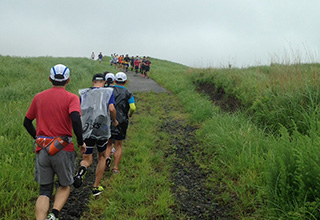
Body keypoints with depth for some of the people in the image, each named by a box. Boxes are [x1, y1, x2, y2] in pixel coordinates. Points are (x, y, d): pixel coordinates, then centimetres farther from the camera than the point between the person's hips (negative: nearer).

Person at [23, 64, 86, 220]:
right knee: (65, 185, 19)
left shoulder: (38, 97, 7)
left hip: (42, 150, 3)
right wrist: (81, 142, -10)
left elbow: (27, 122, 14)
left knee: (44, 191, 13)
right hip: (63, 149, -3)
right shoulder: (71, 98, -6)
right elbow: (76, 119, -23)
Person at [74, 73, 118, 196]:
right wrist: (114, 121, 6)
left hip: (86, 131, 1)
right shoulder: (108, 92, 4)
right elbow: (111, 109, -12)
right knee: (101, 157, 21)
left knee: (87, 160, 9)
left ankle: (82, 169, -27)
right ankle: (96, 187, 22)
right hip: (102, 130, -1)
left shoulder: (84, 93, 11)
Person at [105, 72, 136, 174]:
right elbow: (133, 108, -16)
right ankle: (115, 167, 9)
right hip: (121, 123, -1)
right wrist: (130, 114, 5)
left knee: (108, 144, 19)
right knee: (118, 146, 11)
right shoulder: (128, 93, -3)